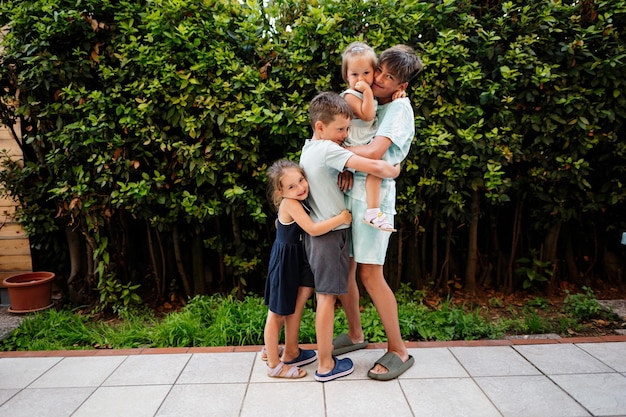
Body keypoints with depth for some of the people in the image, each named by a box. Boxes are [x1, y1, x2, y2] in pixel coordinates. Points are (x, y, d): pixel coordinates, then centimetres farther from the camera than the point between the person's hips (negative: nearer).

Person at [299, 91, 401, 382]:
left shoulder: (308, 147, 10)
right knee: (327, 297, 0)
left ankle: (323, 347, 31)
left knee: (323, 295, 17)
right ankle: (326, 365, 12)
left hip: (316, 231, 9)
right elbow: (373, 166, -28)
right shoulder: (328, 149, -19)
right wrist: (394, 171, -6)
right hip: (331, 233, -9)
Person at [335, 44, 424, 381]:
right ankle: (355, 334, 31)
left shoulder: (399, 108, -8)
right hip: (347, 190, 8)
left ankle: (398, 350, 11)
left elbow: (373, 152, -21)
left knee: (370, 274, -6)